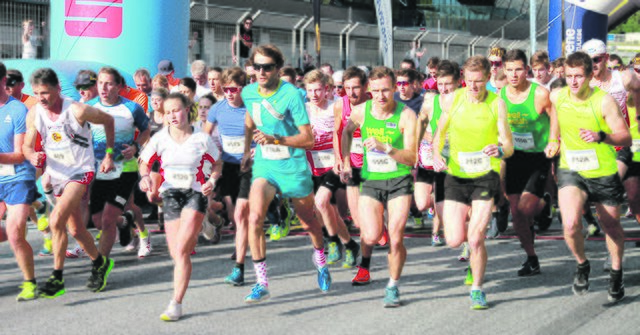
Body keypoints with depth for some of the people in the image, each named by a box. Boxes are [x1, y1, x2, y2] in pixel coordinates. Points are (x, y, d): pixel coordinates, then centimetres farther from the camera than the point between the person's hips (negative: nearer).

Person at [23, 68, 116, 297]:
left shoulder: (77, 111, -19)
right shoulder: (34, 114, -6)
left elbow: (108, 121, -2)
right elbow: (27, 145, 2)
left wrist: (109, 154, -1)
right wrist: (32, 156, -22)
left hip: (81, 171, -6)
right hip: (58, 175, 6)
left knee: (56, 220, -23)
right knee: (75, 229, 14)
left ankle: (57, 278, -16)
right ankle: (100, 263, 37)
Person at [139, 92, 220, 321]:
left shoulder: (201, 139, -3)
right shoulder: (160, 139, 0)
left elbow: (217, 164, 9)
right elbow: (145, 163, 9)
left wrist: (212, 181, -10)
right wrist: (145, 177, -12)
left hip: (195, 193, -3)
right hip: (171, 194, 3)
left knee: (181, 250, -16)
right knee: (176, 254, 0)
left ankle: (176, 304, -15)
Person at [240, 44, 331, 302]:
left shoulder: (291, 95, -18)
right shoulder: (248, 93, -1)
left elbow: (308, 138, -18)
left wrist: (274, 140, -27)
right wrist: (247, 151, 18)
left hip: (294, 167, -3)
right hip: (263, 165, 3)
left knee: (308, 222, 16)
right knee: (254, 217, -21)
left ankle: (320, 260, 49)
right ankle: (261, 283, -15)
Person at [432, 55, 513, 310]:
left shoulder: (496, 104, -7)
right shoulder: (452, 100, -2)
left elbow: (509, 147, -8)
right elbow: (440, 132, 12)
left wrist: (499, 150, -31)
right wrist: (437, 155, -8)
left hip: (485, 175, -2)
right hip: (456, 175, 2)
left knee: (475, 238, -12)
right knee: (454, 240, -3)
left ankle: (477, 290, 8)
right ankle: (476, 229, 34)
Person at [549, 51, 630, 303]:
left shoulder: (604, 101, -16)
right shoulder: (557, 97, -7)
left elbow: (626, 138, -18)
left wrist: (601, 136, -35)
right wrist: (554, 142, 17)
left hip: (604, 173, -1)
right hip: (571, 171, 1)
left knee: (611, 226, 13)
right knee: (570, 224, -21)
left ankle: (616, 273, 41)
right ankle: (582, 265, 9)